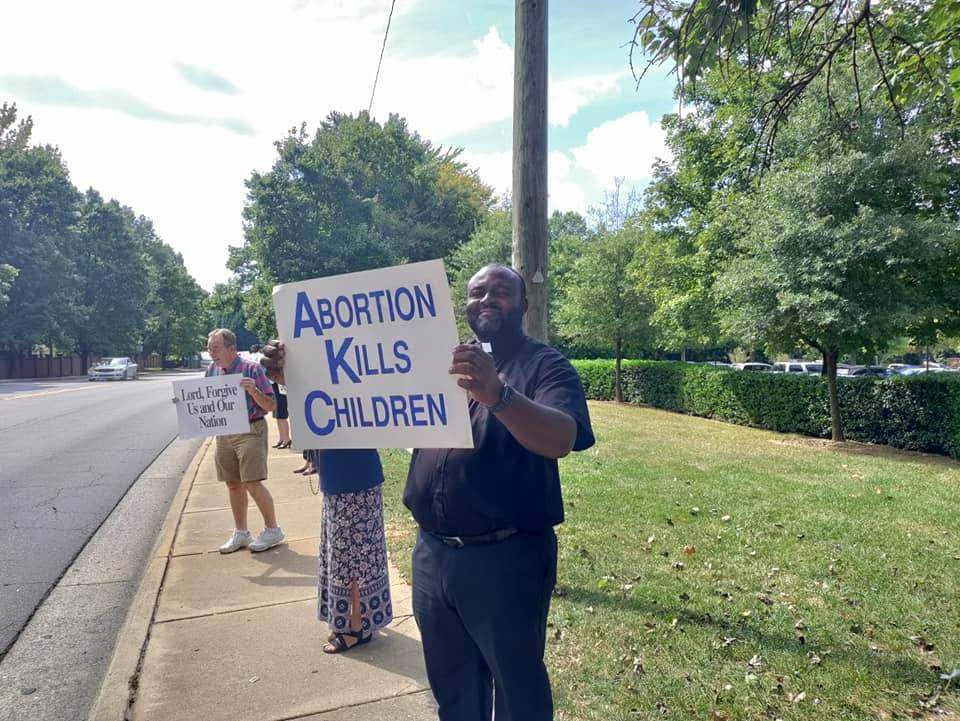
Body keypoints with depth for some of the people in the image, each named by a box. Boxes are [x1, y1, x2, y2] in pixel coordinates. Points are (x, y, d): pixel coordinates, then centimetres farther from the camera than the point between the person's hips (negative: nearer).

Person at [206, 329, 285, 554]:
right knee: (233, 484, 12)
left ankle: (272, 529, 8)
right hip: (223, 433, 6)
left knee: (252, 483, -9)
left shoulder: (251, 368, -11)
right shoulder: (212, 370, 5)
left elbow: (272, 405, -10)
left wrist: (253, 391, -27)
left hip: (250, 431, -6)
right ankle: (240, 533, 26)